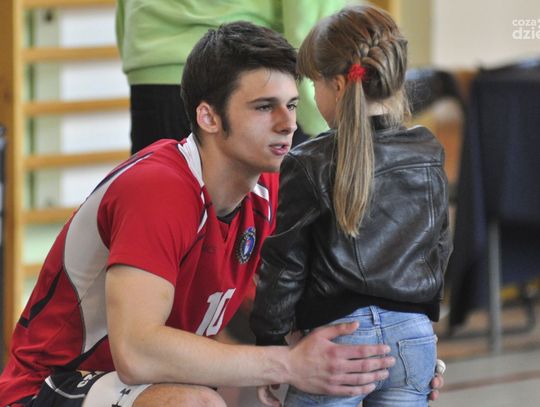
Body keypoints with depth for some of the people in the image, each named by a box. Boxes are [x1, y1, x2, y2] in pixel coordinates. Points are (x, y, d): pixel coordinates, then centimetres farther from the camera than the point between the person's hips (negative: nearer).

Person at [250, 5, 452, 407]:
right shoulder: (429, 159, 7)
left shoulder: (308, 165, -8)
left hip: (340, 332, -4)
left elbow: (283, 268, -4)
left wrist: (269, 345, 5)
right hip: (414, 336, 4)